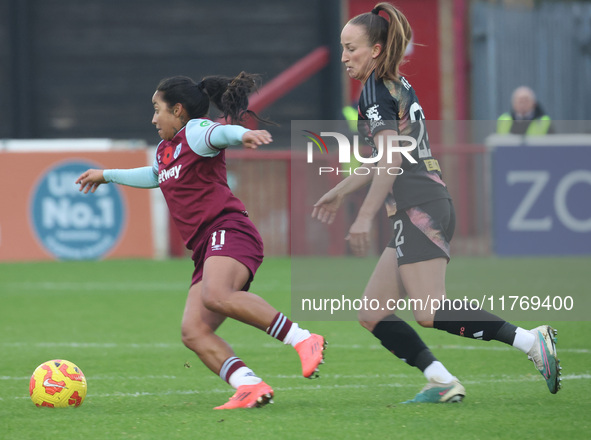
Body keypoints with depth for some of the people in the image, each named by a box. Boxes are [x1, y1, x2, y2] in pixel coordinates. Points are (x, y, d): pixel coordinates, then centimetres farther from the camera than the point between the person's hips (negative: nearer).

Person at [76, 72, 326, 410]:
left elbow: (218, 133, -22)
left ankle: (304, 340, -35)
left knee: (216, 296, -37)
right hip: (206, 248, 9)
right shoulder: (165, 150, 29)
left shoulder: (194, 131, 2)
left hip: (228, 230, -9)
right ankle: (250, 386, -27)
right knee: (194, 332, -13)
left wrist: (242, 134, -45)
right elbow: (154, 175, 53)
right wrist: (108, 175, 65)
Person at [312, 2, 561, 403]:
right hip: (435, 204, 10)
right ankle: (442, 382, -2)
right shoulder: (398, 86, 22)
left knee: (431, 314, -20)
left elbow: (391, 158, -18)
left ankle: (531, 340, -23)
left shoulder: (376, 89, -7)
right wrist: (340, 192, 38)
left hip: (418, 210, -10)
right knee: (373, 315, 8)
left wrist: (365, 217, -19)